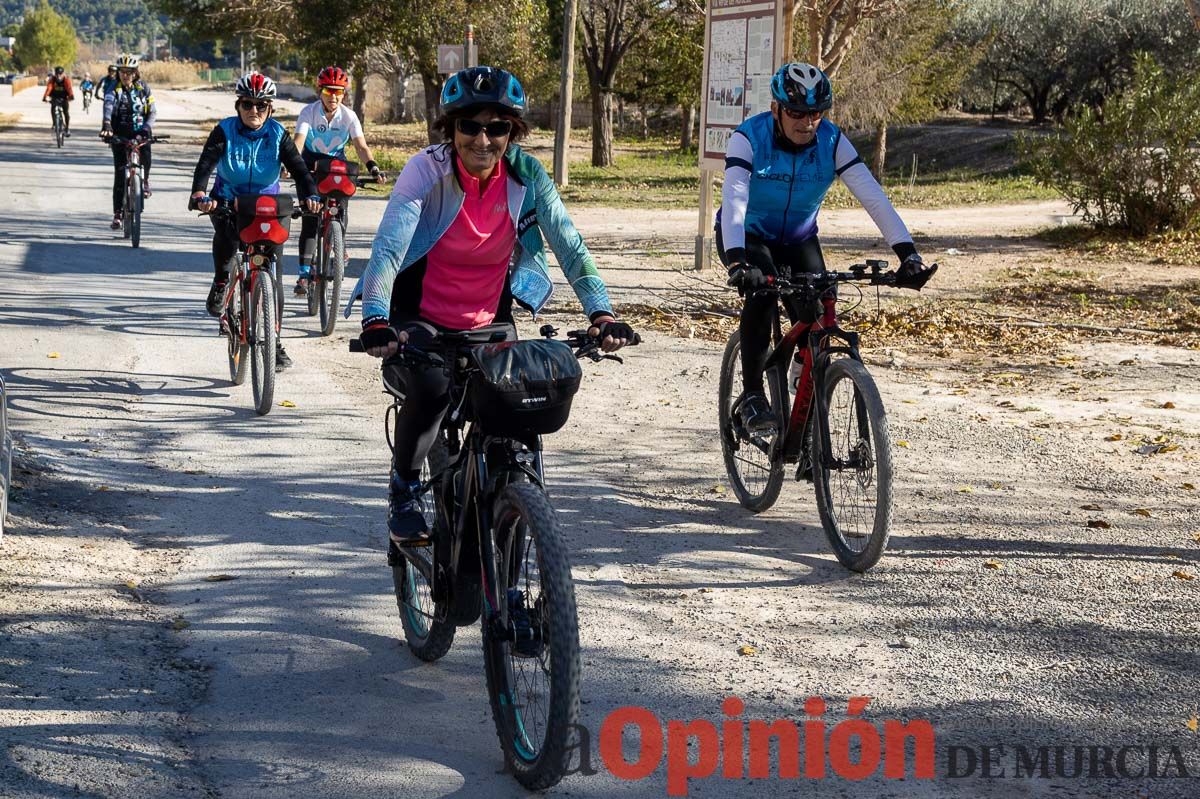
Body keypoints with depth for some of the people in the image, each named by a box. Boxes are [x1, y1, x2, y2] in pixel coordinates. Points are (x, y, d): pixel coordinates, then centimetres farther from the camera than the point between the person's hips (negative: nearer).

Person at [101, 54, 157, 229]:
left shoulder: (143, 88, 1)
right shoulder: (114, 89, -5)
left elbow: (153, 112, -1)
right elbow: (108, 106, -24)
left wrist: (147, 127, -21)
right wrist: (106, 125, -44)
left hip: (140, 132, 1)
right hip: (120, 134, -1)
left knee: (145, 153, -30)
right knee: (120, 173, -7)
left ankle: (145, 181, 2)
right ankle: (117, 213, -2)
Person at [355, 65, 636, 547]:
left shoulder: (526, 175, -9)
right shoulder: (427, 171, -17)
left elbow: (569, 245, -11)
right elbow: (387, 248, -27)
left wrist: (601, 313, -26)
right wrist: (376, 321, -43)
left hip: (489, 322, 3)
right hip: (420, 318, -3)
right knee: (429, 388, -31)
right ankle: (403, 493, -6)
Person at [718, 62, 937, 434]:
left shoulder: (832, 142, -19)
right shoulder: (749, 138, -27)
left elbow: (874, 197, -27)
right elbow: (734, 200, -39)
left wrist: (908, 254, -39)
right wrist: (737, 263, -55)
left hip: (798, 239, 3)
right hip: (747, 236, -3)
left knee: (817, 318, -17)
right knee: (762, 289, -34)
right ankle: (752, 395, -21)